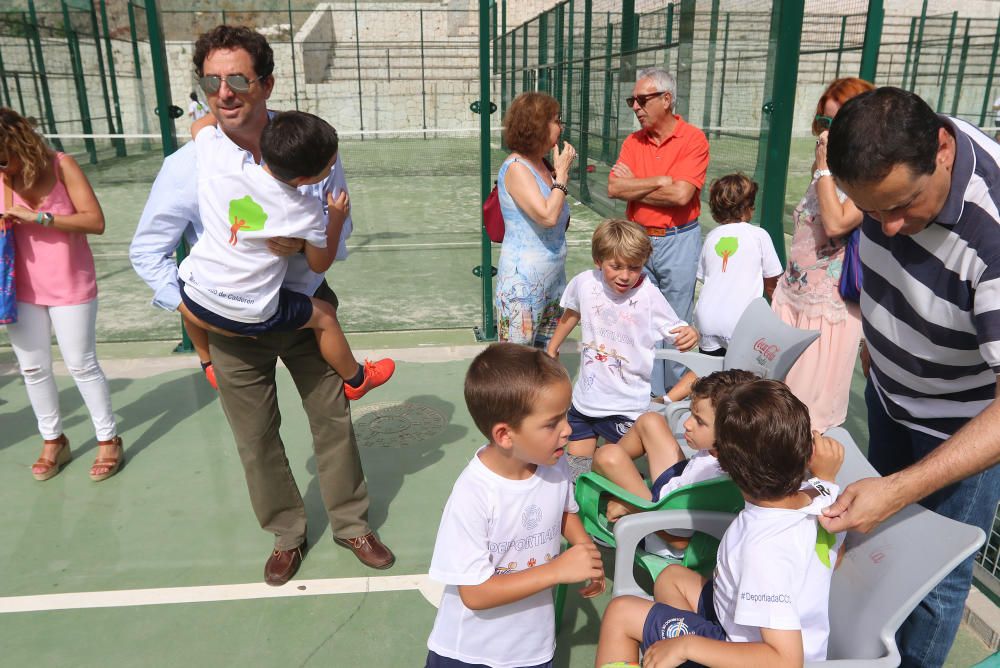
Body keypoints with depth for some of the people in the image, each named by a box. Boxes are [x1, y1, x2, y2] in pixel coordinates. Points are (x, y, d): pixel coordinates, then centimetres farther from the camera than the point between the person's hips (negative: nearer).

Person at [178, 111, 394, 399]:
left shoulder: (223, 159, -12)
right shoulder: (306, 213, -14)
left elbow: (200, 126, 12)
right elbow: (319, 265, 2)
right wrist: (336, 221, 11)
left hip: (196, 300, 3)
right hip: (251, 316, -2)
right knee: (324, 315, 21)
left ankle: (209, 364, 53)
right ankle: (356, 379, 42)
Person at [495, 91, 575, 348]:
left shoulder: (543, 165, 9)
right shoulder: (516, 167, -15)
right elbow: (548, 216, -26)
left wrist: (560, 172, 3)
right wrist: (562, 174, -13)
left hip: (553, 278, 9)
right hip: (524, 285, -9)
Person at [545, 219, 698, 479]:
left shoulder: (649, 296, -19)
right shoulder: (583, 283, -7)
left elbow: (677, 332, -15)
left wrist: (690, 334, -38)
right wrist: (552, 349, 24)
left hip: (625, 407, -4)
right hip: (584, 399, 4)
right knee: (577, 462, 15)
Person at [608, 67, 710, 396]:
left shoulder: (693, 139, -7)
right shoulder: (633, 141, 6)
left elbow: (681, 194, -20)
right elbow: (614, 188, -8)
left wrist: (634, 186, -9)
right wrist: (661, 180, -14)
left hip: (678, 242, -4)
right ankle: (649, 393, 25)